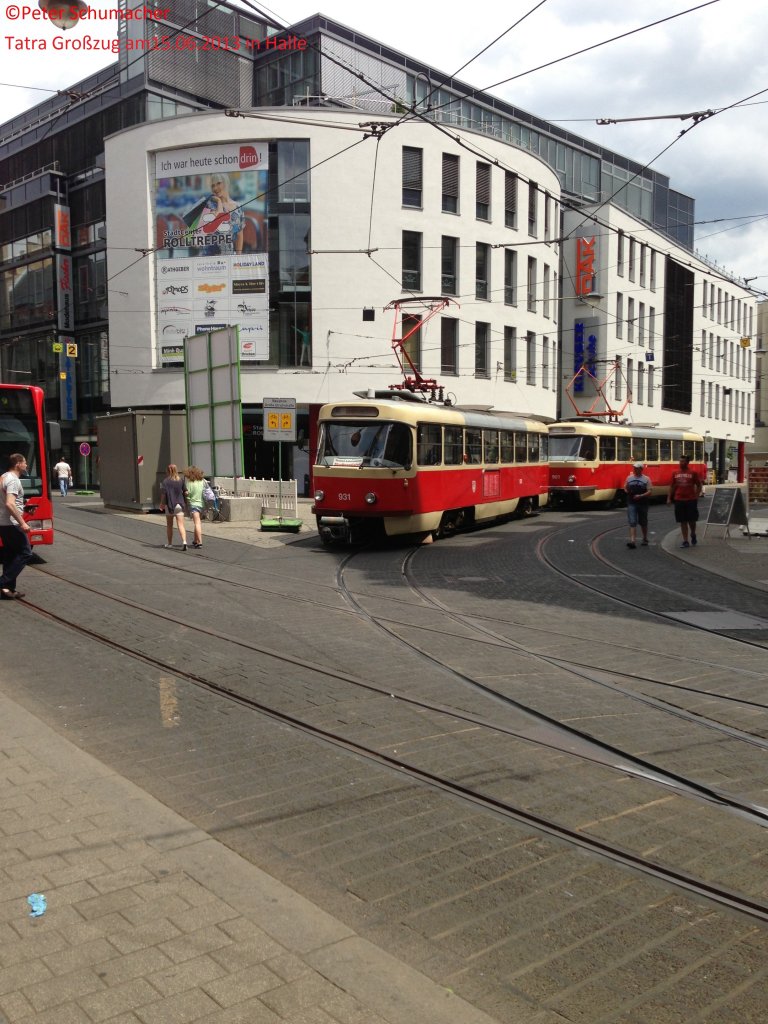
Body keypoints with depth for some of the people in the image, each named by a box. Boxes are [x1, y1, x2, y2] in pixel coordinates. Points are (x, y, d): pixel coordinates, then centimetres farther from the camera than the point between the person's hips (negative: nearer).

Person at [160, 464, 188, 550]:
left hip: (169, 505, -2)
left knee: (169, 525, 14)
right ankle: (184, 541, -23)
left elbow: (163, 494, -11)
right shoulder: (181, 480, 1)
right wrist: (185, 502, 17)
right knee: (181, 525, -4)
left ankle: (170, 543, 24)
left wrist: (162, 504, 3)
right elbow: (185, 492, 3)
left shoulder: (166, 481, -9)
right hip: (179, 505, 2)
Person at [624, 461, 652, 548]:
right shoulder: (629, 478, 8)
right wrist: (627, 491, -4)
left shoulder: (646, 479, -1)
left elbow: (649, 492, -6)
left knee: (643, 523, 12)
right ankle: (632, 541, -18)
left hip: (642, 503, -1)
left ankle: (645, 539, 29)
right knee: (632, 522, -10)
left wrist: (640, 496, -21)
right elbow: (625, 488, 19)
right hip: (631, 503, 1)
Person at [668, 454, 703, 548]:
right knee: (683, 521, 4)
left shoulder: (693, 473, -2)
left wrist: (696, 496, -5)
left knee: (692, 520, 4)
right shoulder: (675, 474, 6)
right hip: (679, 500, 2)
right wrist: (669, 498, 7)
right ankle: (685, 541, 8)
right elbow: (672, 486, 12)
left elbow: (699, 485, 3)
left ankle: (693, 535, 32)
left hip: (691, 500, -2)